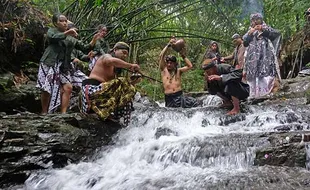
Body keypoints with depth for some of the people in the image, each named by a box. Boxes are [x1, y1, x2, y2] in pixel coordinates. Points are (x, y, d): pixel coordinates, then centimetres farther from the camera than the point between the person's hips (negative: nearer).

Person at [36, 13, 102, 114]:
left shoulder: (71, 38, 17)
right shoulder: (52, 30, 7)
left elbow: (85, 48, 12)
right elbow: (52, 37, -18)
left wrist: (93, 41, -5)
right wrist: (66, 33, -30)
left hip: (63, 67, 4)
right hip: (49, 64, -4)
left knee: (68, 87, -11)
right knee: (46, 89, -3)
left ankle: (63, 113, -7)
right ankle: (44, 112, 12)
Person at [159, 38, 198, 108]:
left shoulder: (178, 71, 14)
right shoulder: (164, 70, 8)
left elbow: (190, 66, 8)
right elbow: (161, 56, -3)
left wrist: (183, 55, 8)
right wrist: (168, 45, -5)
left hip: (179, 96, 1)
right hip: (169, 98, -1)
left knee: (194, 103, -15)